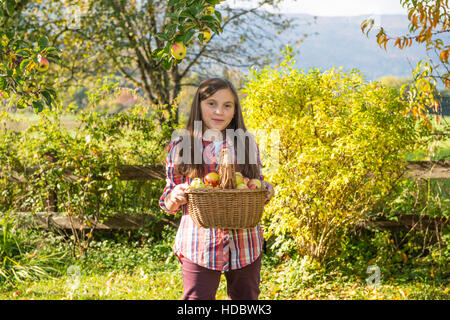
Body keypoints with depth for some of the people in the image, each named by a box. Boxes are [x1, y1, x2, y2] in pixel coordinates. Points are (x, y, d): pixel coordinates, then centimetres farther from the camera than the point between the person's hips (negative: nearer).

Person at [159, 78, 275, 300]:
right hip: (199, 246, -2)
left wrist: (267, 192, -6)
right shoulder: (180, 146, 2)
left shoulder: (248, 143, 7)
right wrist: (175, 197, -15)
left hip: (246, 246, 2)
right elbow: (169, 202, 8)